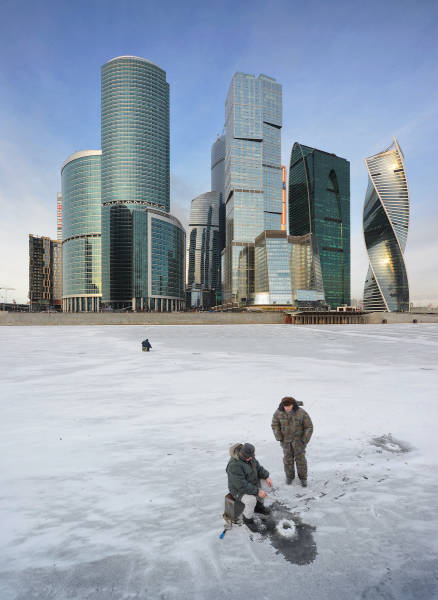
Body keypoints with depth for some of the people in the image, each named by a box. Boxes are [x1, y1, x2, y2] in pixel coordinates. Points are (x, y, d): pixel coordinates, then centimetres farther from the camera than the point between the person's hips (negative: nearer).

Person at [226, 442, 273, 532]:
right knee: (251, 500, -31)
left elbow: (258, 467, 2)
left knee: (266, 483, 1)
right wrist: (257, 492, -30)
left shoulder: (249, 455, -11)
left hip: (249, 483, 8)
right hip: (238, 489, -8)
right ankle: (248, 519, 0)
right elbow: (242, 485, -35)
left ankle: (259, 506, 22)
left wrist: (267, 477, -13)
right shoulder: (235, 465, -37)